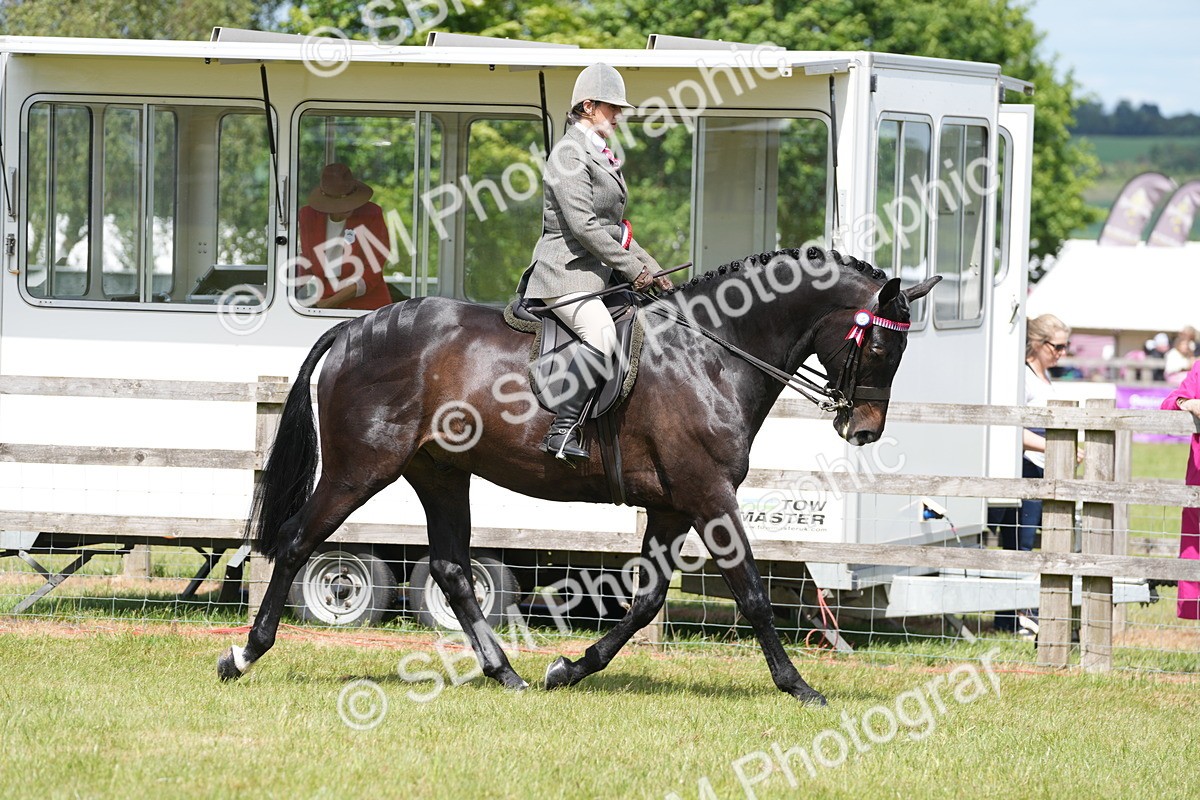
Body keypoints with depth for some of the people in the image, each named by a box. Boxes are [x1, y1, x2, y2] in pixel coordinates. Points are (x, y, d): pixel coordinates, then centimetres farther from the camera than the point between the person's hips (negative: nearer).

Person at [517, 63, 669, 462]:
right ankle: (563, 430, -34)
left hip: (599, 274, 10)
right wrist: (633, 269, -16)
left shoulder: (601, 156, 21)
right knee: (602, 334, -33)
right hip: (566, 272, -10)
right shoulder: (569, 154, -10)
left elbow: (615, 227, 27)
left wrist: (650, 270, 16)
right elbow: (583, 225, -19)